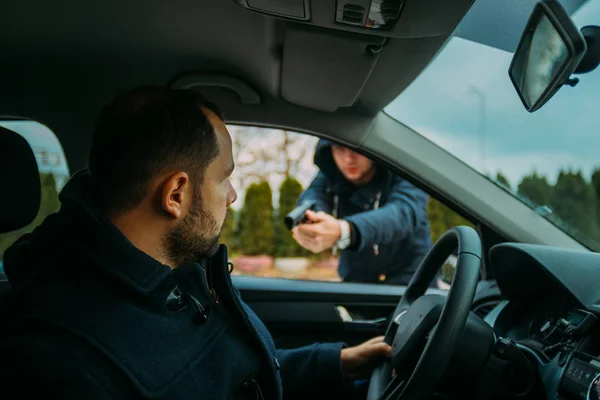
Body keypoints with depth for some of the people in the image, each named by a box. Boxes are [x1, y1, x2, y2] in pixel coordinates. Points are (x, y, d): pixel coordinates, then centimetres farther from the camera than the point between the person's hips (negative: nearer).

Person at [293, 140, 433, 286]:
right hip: (354, 282, 4)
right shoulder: (329, 176, -5)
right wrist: (311, 222, -51)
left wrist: (343, 232, -55)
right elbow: (315, 194, -25)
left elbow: (401, 214, -35)